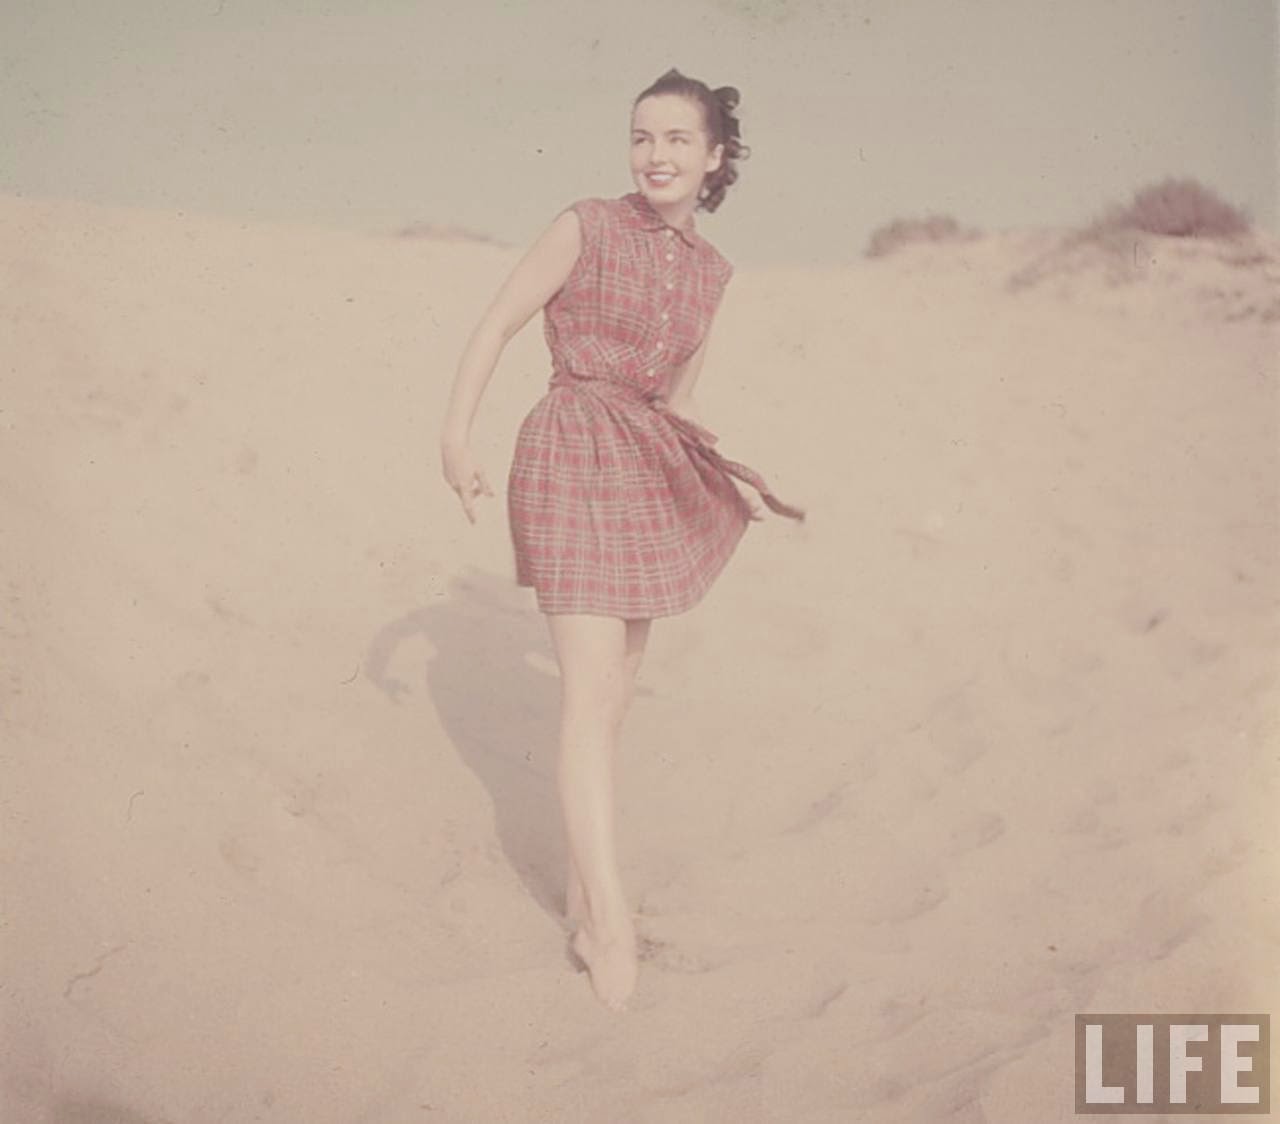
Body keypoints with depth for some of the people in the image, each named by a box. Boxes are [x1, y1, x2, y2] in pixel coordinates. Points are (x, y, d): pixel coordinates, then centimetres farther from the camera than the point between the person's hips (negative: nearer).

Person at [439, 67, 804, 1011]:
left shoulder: (712, 272, 10)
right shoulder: (585, 229, -6)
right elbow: (496, 325, -6)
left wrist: (729, 480, 19)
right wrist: (457, 430, -16)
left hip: (650, 468, 6)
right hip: (571, 456, -6)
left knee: (618, 691, 11)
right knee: (592, 692, -12)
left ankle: (585, 881, 24)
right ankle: (607, 917, -9)